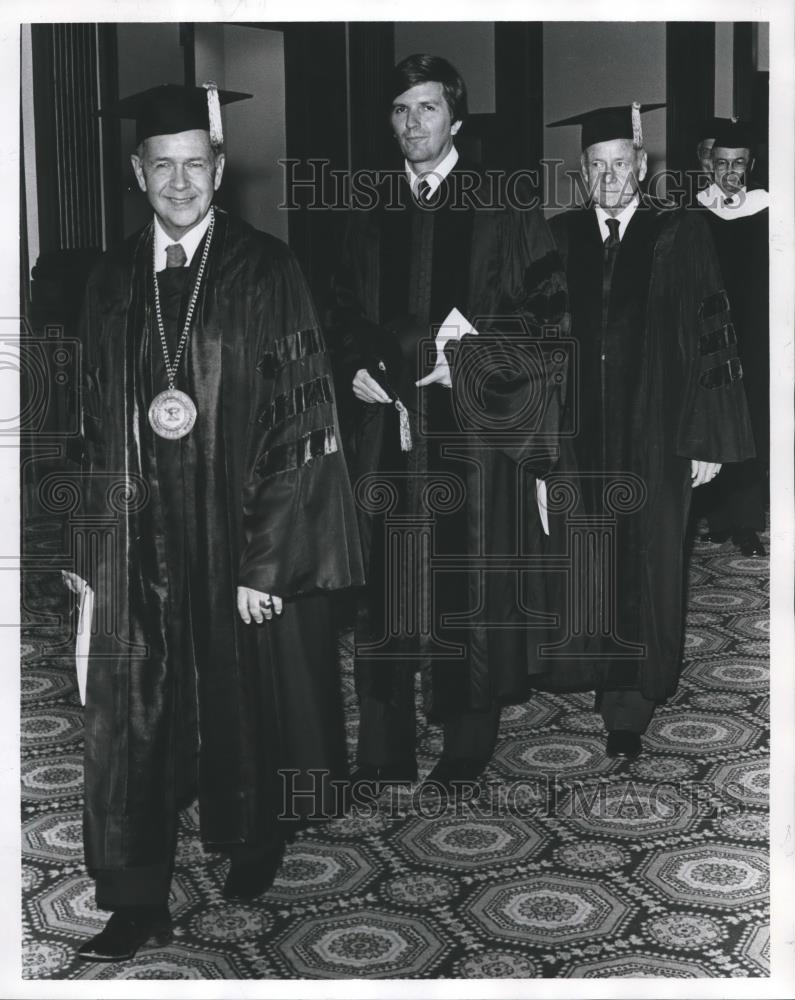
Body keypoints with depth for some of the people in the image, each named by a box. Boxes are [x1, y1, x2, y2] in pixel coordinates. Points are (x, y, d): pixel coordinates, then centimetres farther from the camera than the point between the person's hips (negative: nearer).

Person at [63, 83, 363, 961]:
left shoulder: (265, 272, -7)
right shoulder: (113, 282, 6)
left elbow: (298, 423, -11)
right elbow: (95, 426, 8)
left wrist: (264, 561, -15)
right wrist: (86, 546, -2)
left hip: (244, 535, -3)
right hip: (142, 546, 3)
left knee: (249, 698, 14)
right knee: (129, 720, 2)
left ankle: (257, 841, 38)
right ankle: (136, 903, 14)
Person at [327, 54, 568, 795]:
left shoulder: (501, 208, -1)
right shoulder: (371, 216, 12)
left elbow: (548, 311, -4)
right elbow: (344, 312, 19)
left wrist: (466, 358, -14)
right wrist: (355, 366, 0)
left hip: (472, 427, -3)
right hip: (388, 424, 4)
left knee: (468, 587, 3)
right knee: (385, 587, 5)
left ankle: (466, 750, 17)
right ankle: (384, 751, 16)